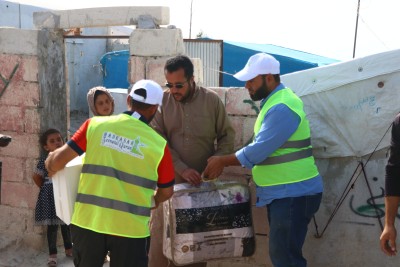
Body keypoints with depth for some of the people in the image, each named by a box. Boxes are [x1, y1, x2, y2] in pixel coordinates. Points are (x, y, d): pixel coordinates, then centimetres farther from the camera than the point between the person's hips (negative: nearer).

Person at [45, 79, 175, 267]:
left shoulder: (95, 125, -4)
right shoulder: (158, 144, -5)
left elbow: (58, 160, -2)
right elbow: (166, 191, 7)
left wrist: (50, 164, 21)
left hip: (88, 221, 2)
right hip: (130, 228, -1)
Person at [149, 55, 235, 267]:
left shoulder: (212, 100, -2)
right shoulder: (161, 101, -3)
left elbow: (227, 135, 4)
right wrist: (182, 169, -18)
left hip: (202, 181, 1)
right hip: (168, 180, 0)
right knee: (161, 234, 2)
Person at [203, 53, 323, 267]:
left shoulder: (282, 107, -21)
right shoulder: (273, 102, 13)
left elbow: (258, 151, -22)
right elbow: (261, 149, 17)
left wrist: (222, 161, -9)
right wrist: (223, 162, 10)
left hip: (294, 193, -10)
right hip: (282, 192, 10)